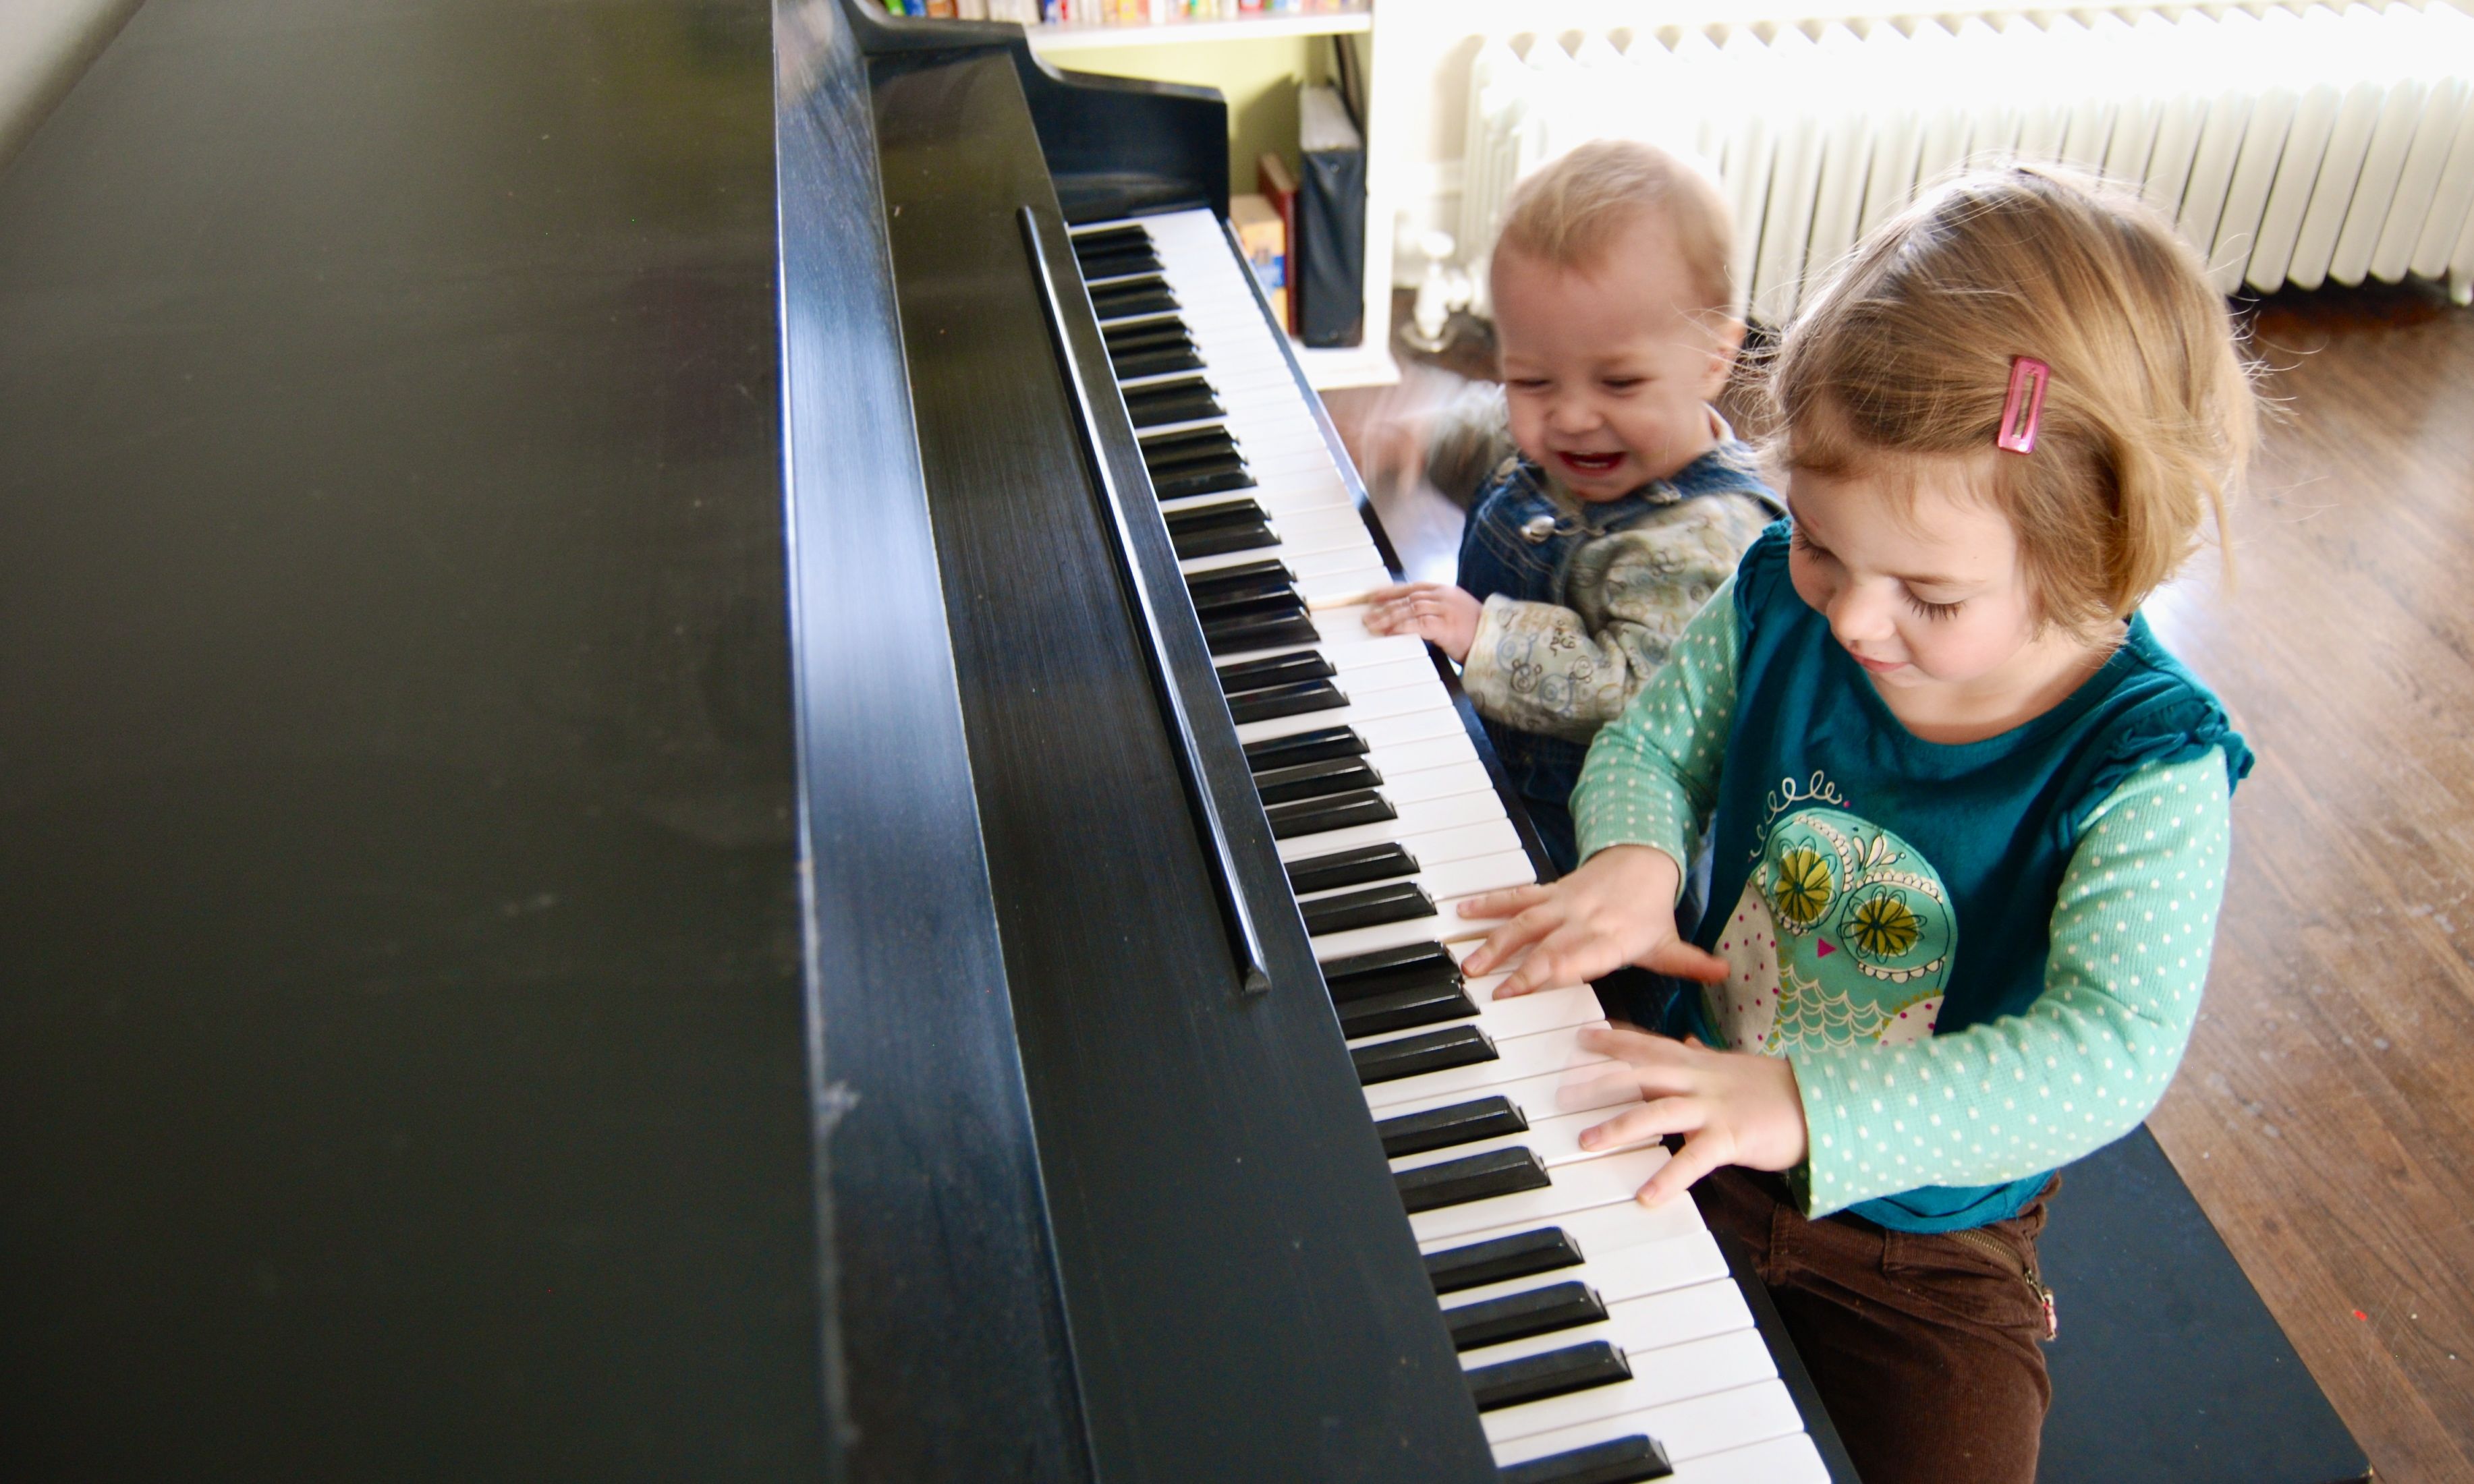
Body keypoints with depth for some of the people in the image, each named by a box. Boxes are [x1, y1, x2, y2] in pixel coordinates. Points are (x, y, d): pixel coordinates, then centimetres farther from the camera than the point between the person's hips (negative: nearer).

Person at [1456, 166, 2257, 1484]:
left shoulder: (2144, 769, -26)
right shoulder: (1781, 605, -15)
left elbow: (2109, 1051, -35)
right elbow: (1651, 740, -2)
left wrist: (1810, 1107, -46)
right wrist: (1634, 855, -26)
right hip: (1693, 1128, 3)